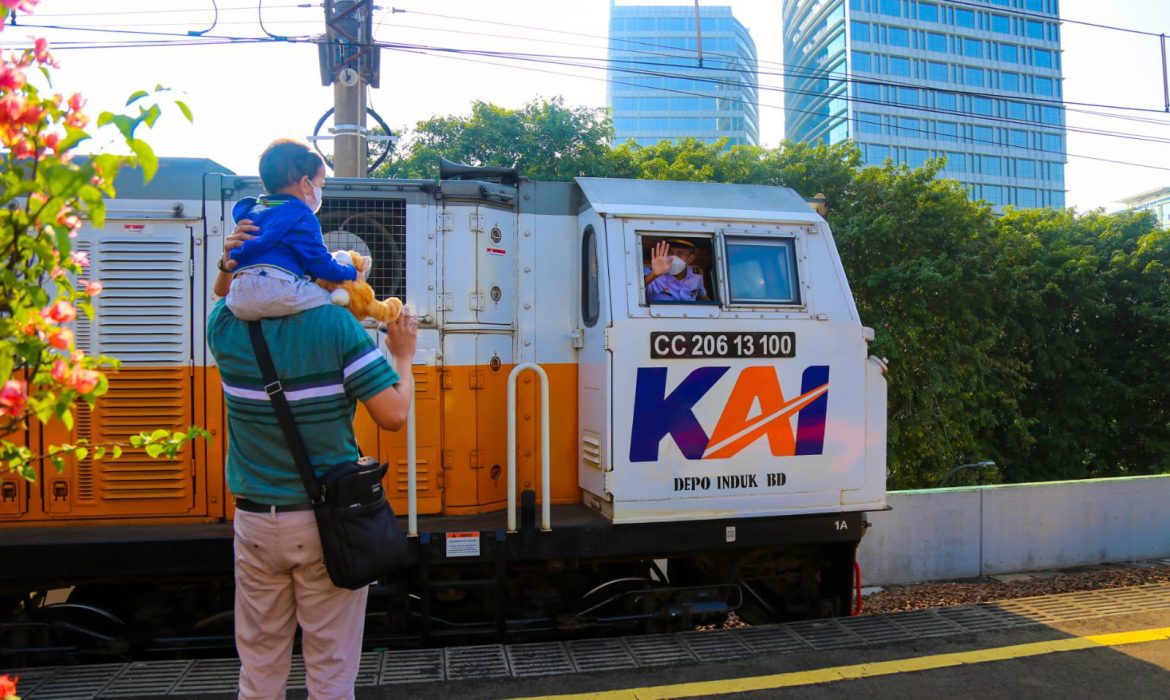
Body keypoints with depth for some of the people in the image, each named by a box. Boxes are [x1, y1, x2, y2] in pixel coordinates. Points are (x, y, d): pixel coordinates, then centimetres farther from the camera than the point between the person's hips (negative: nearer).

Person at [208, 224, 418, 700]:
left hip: (255, 521, 4)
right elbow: (393, 416, -15)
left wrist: (227, 263, 1)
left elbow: (224, 293, 23)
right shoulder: (337, 326, -14)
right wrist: (403, 357, 2)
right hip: (328, 521, -3)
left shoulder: (225, 328, -3)